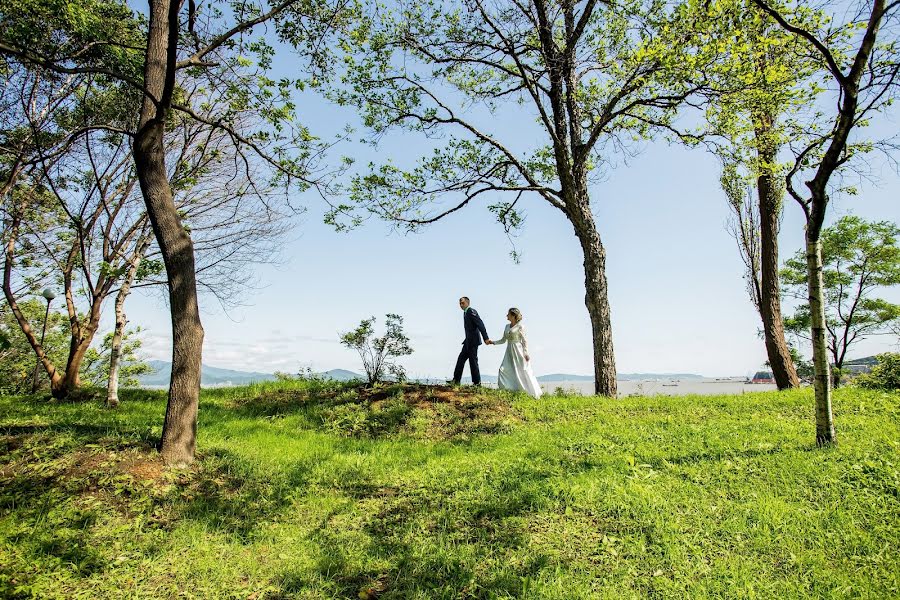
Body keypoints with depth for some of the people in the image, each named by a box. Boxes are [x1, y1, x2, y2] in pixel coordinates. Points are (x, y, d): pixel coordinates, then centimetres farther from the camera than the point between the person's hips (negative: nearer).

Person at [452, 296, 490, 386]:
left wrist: (486, 338, -27)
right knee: (461, 359, 10)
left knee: (473, 361, -5)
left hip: (473, 341, -10)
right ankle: (456, 380, 14)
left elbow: (480, 324, -21)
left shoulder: (471, 311, -13)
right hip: (468, 341, 10)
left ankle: (477, 382, 3)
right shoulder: (466, 313, 15)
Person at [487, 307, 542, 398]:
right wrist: (492, 342, 7)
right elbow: (503, 340, 17)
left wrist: (525, 353, -14)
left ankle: (534, 394, 11)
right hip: (509, 351, 7)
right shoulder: (507, 326, 12)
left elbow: (524, 340, -7)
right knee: (503, 370, -7)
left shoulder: (520, 326, -6)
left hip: (518, 351, -7)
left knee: (522, 372, -2)